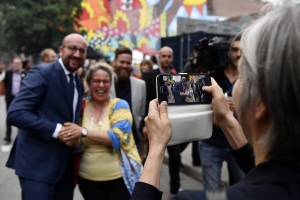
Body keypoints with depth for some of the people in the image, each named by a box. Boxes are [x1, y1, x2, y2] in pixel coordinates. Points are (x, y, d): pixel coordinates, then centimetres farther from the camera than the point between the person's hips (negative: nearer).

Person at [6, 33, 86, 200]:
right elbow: (15, 113, -21)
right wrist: (56, 130, -23)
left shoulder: (78, 83, 12)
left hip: (66, 164, 8)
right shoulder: (42, 73, -12)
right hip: (38, 163, -8)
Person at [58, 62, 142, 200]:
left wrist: (84, 131, -28)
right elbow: (80, 145, 2)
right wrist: (73, 139, -20)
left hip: (120, 177, -3)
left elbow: (119, 137, -21)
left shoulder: (120, 105, -7)